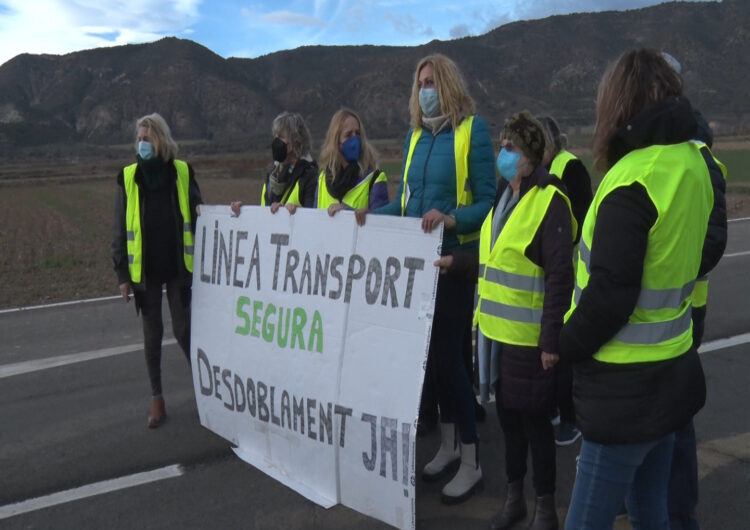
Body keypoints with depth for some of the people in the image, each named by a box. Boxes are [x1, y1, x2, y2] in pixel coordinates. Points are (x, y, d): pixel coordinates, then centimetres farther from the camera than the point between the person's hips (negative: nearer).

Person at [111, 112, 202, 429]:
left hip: (177, 267, -1)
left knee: (183, 330, 0)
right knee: (152, 334, 9)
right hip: (145, 269, 1)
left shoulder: (182, 172, -1)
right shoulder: (128, 177, -1)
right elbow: (120, 227, 1)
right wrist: (122, 273, -2)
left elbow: (196, 213, 8)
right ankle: (156, 400, 20)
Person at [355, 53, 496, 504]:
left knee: (449, 355, -3)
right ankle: (449, 445, 30)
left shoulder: (473, 129, -7)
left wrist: (451, 218, -29)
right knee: (433, 354, 13)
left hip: (454, 261, -6)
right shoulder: (415, 135, 13)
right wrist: (369, 214, -2)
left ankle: (472, 463, 12)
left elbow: (487, 201, -12)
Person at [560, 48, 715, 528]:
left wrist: (567, 346, -6)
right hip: (672, 371, 9)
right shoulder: (693, 164, 5)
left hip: (626, 386, -9)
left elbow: (609, 295, -23)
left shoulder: (632, 182, -21)